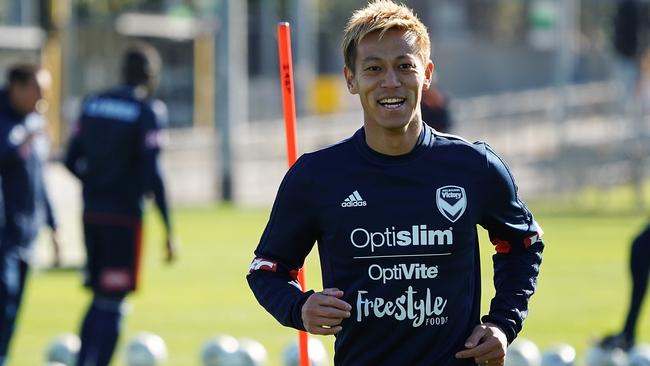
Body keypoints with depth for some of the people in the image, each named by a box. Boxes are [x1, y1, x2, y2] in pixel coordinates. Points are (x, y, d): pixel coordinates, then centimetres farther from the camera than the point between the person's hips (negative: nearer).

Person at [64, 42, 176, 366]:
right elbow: (152, 173, -16)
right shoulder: (146, 112, -9)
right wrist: (168, 230, -13)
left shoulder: (91, 105, 8)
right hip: (125, 217, -6)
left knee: (100, 297, 17)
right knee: (112, 305, -2)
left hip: (92, 214, 6)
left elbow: (71, 161, 10)